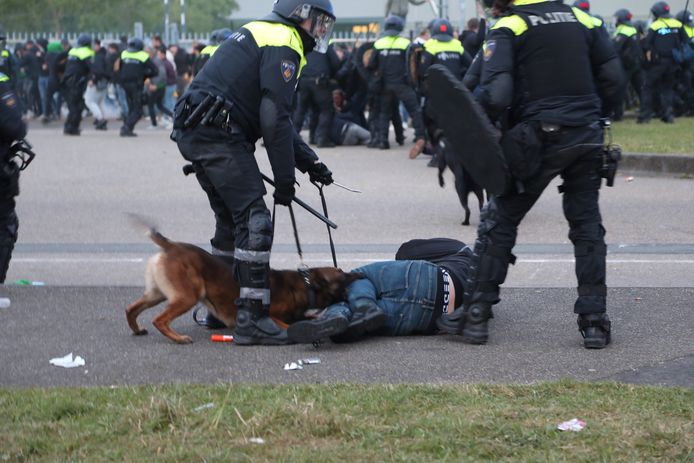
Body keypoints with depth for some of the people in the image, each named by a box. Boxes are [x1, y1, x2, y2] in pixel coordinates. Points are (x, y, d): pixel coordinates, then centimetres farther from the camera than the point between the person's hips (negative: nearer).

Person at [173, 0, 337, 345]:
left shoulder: (260, 34, 25)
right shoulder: (283, 45, -7)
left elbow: (278, 116, 27)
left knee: (231, 220, 20)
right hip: (219, 135, -10)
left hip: (193, 134, 10)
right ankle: (251, 320, -14)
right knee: (254, 221, -11)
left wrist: (309, 161, 20)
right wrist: (285, 179, -9)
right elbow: (274, 119, -15)